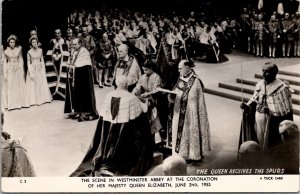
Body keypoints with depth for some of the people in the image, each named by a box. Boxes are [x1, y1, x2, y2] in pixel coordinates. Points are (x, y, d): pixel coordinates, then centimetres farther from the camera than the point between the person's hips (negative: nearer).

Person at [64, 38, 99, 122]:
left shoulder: (84, 52, -13)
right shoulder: (73, 52, 12)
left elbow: (85, 66, -18)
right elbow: (70, 63, 19)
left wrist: (74, 66, -12)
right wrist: (70, 66, -2)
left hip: (82, 77, -8)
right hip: (73, 76, 8)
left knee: (83, 93, -5)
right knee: (73, 93, 10)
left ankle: (85, 112, 1)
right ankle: (77, 111, 20)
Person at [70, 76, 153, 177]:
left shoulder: (109, 95, -2)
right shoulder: (131, 98, -14)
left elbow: (103, 115, 4)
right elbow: (143, 109, -1)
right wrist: (146, 102, 20)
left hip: (108, 132, 5)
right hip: (124, 133, -5)